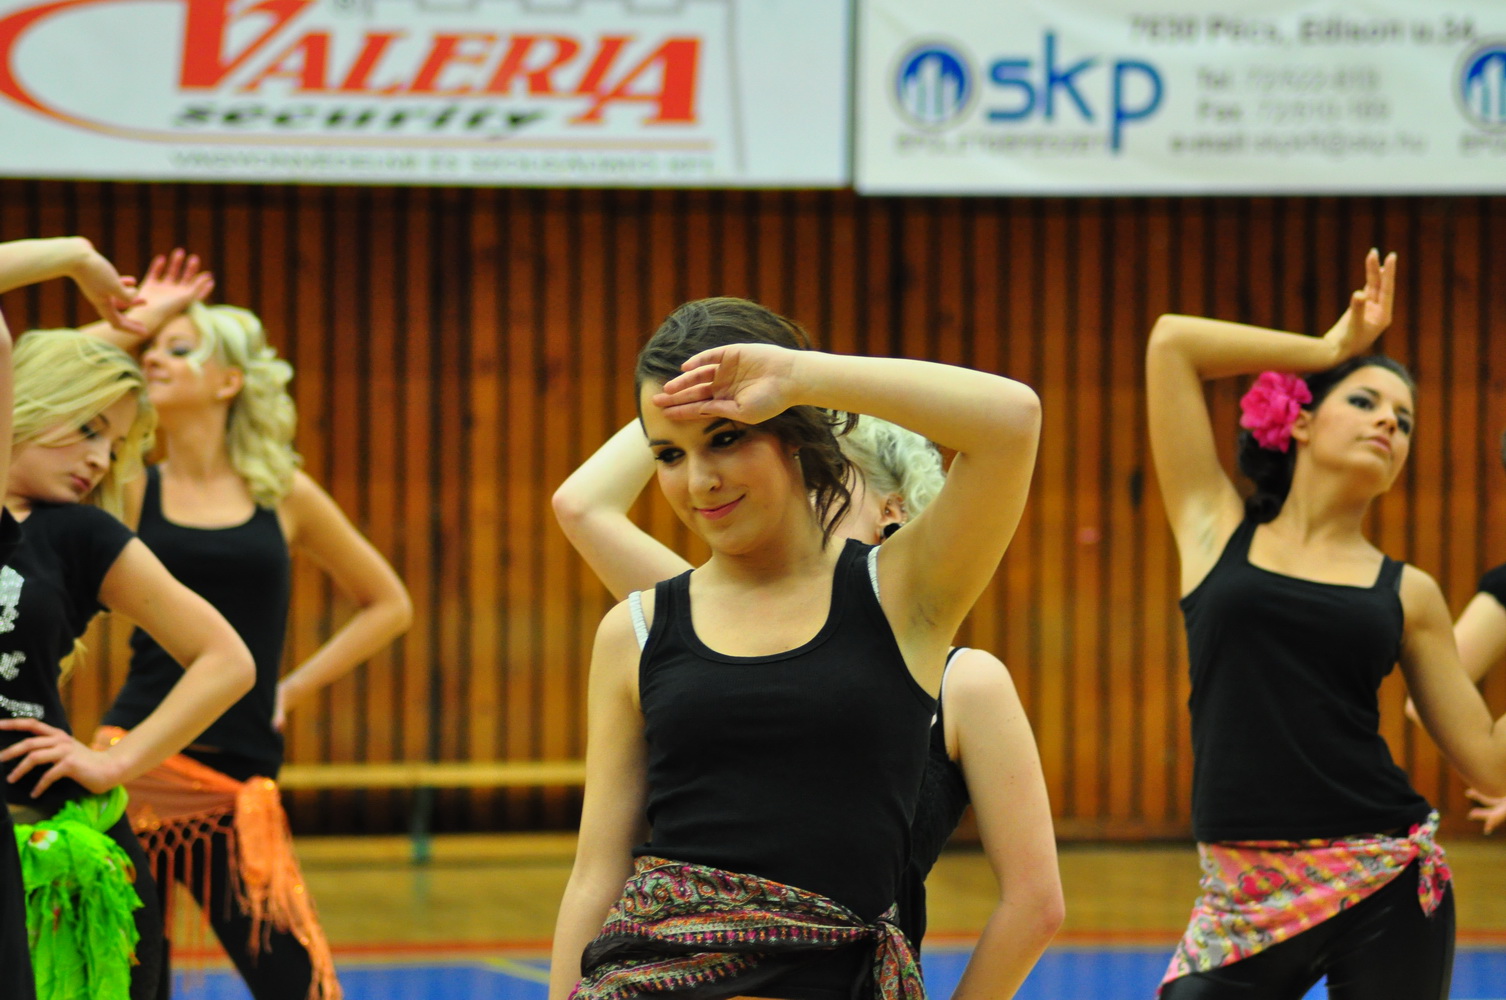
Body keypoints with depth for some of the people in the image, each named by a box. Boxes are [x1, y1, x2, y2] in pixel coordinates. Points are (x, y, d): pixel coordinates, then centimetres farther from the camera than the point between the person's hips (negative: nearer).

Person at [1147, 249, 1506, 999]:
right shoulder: (1215, 529, 9)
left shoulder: (1407, 594, 11)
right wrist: (1332, 348, 14)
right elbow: (1171, 343, 7)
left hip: (1387, 887, 1)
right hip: (1247, 898, -1)